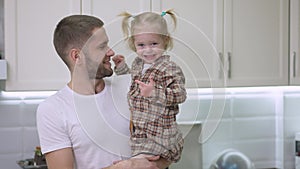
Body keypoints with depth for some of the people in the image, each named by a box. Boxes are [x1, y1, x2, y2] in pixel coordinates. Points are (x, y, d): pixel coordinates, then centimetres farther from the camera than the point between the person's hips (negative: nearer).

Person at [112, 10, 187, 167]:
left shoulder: (170, 68, -14)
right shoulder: (137, 63, 9)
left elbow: (180, 95, -22)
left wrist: (155, 93, -34)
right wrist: (122, 67, 16)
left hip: (159, 134, -8)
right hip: (138, 130, 8)